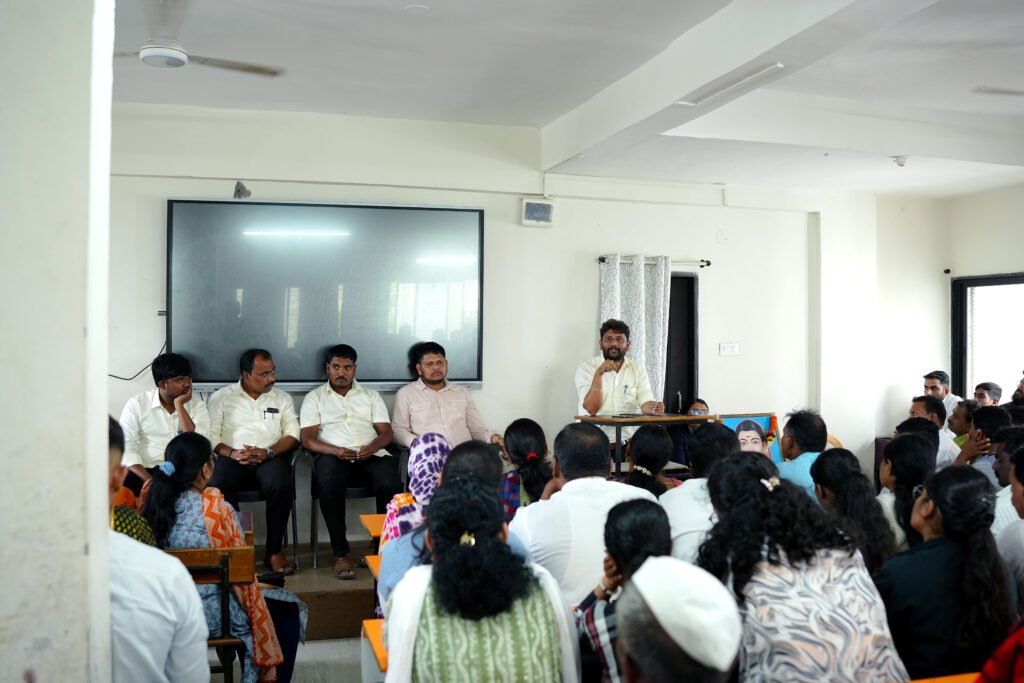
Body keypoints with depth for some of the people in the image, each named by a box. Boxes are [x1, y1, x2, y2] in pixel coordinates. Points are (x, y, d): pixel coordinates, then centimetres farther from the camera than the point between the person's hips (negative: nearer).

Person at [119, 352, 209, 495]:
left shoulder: (197, 404, 4)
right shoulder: (137, 403, 1)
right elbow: (126, 447, -7)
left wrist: (179, 405, -11)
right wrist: (149, 481, -19)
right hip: (146, 470, -1)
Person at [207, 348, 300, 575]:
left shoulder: (282, 398, 16)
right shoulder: (221, 397, 12)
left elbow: (292, 435, 6)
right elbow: (210, 436, 2)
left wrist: (267, 452, -13)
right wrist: (232, 453, -17)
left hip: (270, 458, 1)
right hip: (232, 457, -1)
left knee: (281, 486, -33)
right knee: (219, 487, -35)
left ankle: (274, 551, -17)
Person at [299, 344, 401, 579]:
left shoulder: (371, 395, 22)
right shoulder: (314, 397, 16)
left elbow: (386, 432, 12)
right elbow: (307, 439, 4)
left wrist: (373, 447, -12)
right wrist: (336, 451, -16)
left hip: (371, 455, 2)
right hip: (333, 455, -1)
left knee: (391, 485, -31)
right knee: (329, 484, -37)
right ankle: (341, 553, -25)